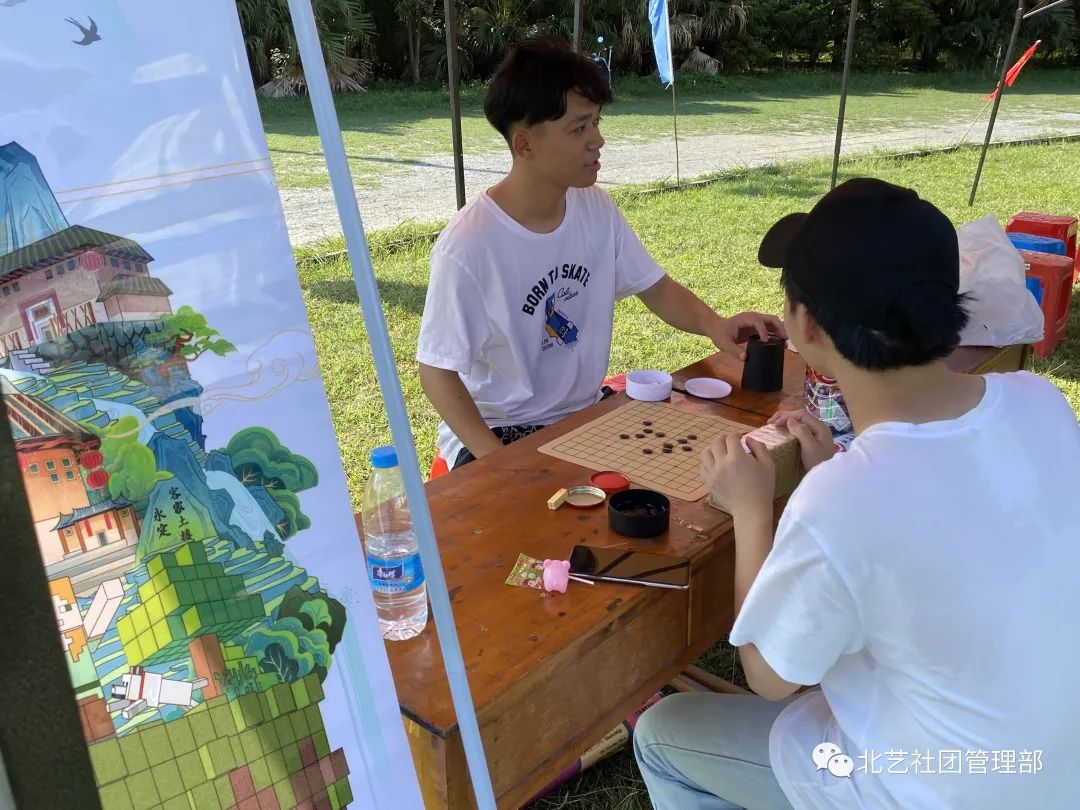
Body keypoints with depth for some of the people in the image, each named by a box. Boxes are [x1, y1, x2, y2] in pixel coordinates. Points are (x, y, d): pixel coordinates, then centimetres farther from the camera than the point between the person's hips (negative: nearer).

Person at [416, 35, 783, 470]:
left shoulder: (597, 209, -4)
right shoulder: (468, 247, -23)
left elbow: (657, 288, 6)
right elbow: (437, 370, -16)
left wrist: (713, 324, -15)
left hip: (586, 414, 6)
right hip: (495, 433, -6)